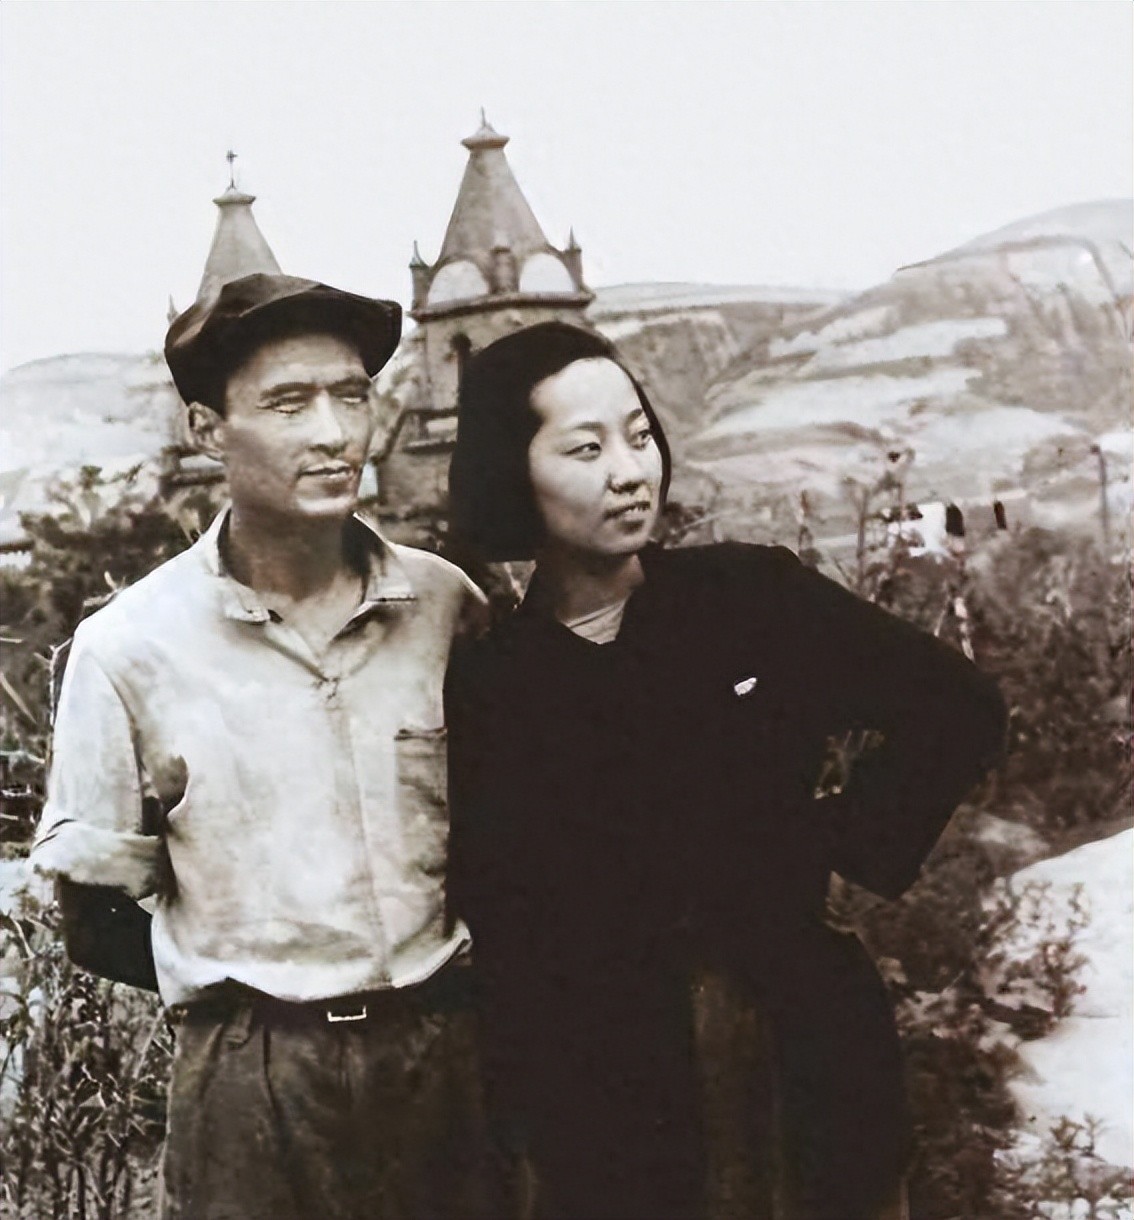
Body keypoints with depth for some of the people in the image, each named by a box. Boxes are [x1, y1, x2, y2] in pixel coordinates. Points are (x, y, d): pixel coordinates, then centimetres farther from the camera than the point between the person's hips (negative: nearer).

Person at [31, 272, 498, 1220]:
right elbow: (97, 926, 1)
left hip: (453, 1059, 2)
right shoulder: (129, 648, -7)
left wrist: (437, 993, 0)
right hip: (253, 1079, -2)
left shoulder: (447, 607, -1)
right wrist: (259, 999, 0)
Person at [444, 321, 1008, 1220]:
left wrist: (834, 849, -4)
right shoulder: (480, 690, -4)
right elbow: (483, 923, -2)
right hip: (604, 1100, -1)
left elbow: (958, 709, 3)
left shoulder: (753, 595, -4)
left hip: (803, 1054, 1)